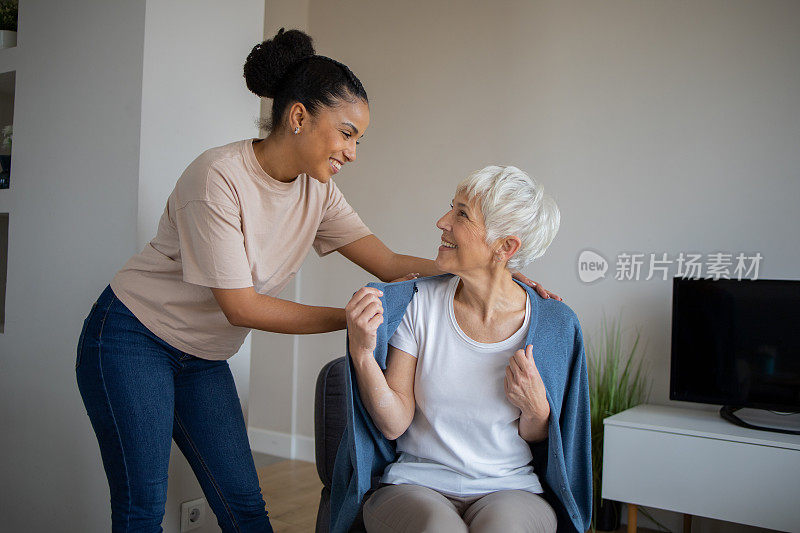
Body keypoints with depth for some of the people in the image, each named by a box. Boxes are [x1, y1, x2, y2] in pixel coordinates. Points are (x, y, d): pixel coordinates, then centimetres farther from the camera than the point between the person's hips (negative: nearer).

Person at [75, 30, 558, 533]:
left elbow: (390, 263, -8)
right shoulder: (219, 176, -26)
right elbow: (240, 306, -25)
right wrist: (351, 318, -22)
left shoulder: (317, 191, -4)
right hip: (132, 339, -6)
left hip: (202, 358, 6)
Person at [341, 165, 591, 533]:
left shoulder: (554, 324, -5)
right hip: (416, 484, 0)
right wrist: (361, 353, -20)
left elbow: (536, 439, 7)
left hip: (510, 488, 0)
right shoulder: (419, 302, -4)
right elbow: (394, 424, -6)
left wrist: (535, 409, -15)